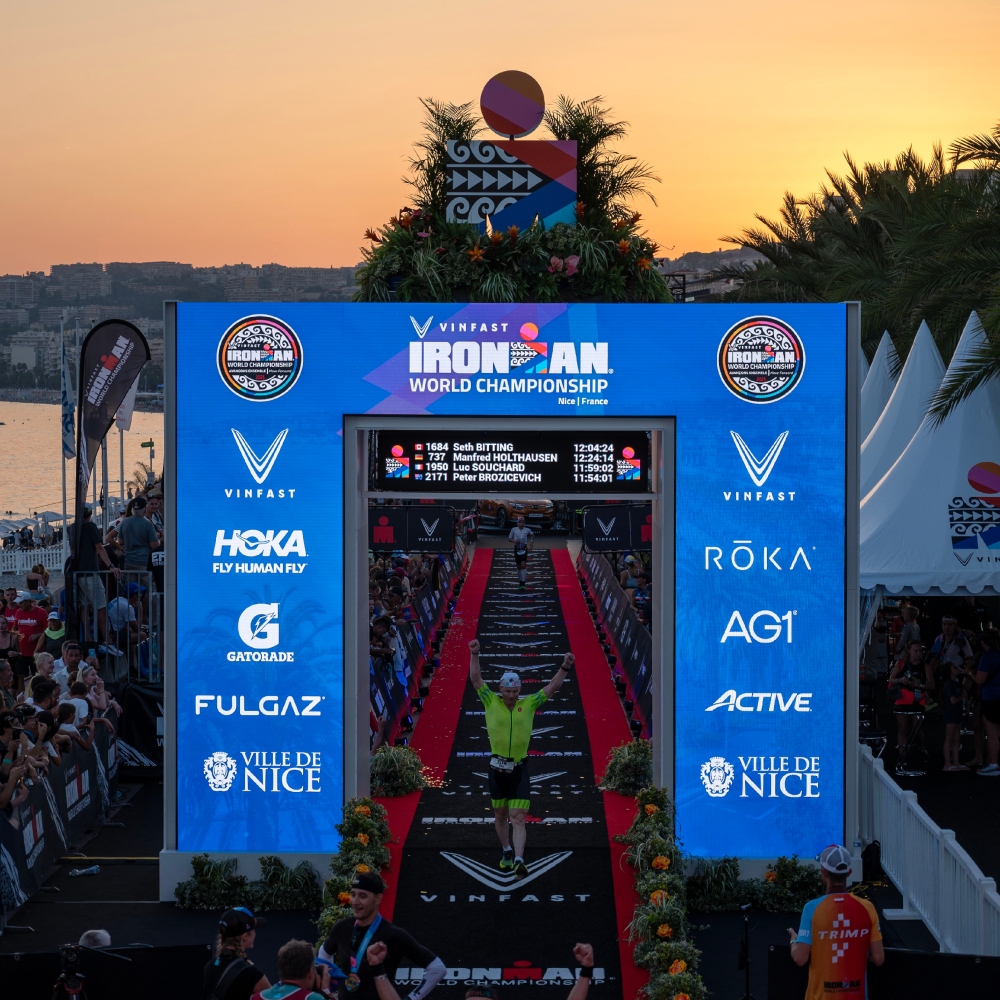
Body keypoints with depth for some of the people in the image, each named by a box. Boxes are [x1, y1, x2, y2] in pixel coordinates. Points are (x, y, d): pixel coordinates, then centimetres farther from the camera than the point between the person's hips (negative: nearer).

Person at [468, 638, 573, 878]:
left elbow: (552, 687, 2)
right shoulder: (491, 703, 0)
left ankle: (519, 861, -19)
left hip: (520, 770, -1)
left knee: (518, 818, -10)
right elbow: (475, 679, -5)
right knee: (500, 815, 16)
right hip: (497, 768, 1)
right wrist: (474, 654, -15)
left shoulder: (529, 704, 1)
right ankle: (507, 851, 38)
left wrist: (565, 668, -9)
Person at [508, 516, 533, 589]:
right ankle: (520, 582, 25)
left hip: (524, 549, -1)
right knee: (519, 566, 10)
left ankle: (523, 583, -17)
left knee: (523, 565, -16)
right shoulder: (514, 529, -1)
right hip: (517, 548, 2)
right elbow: (510, 538, 6)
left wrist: (531, 542, 8)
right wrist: (514, 541, -14)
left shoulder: (527, 530, 0)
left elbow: (532, 534, 20)